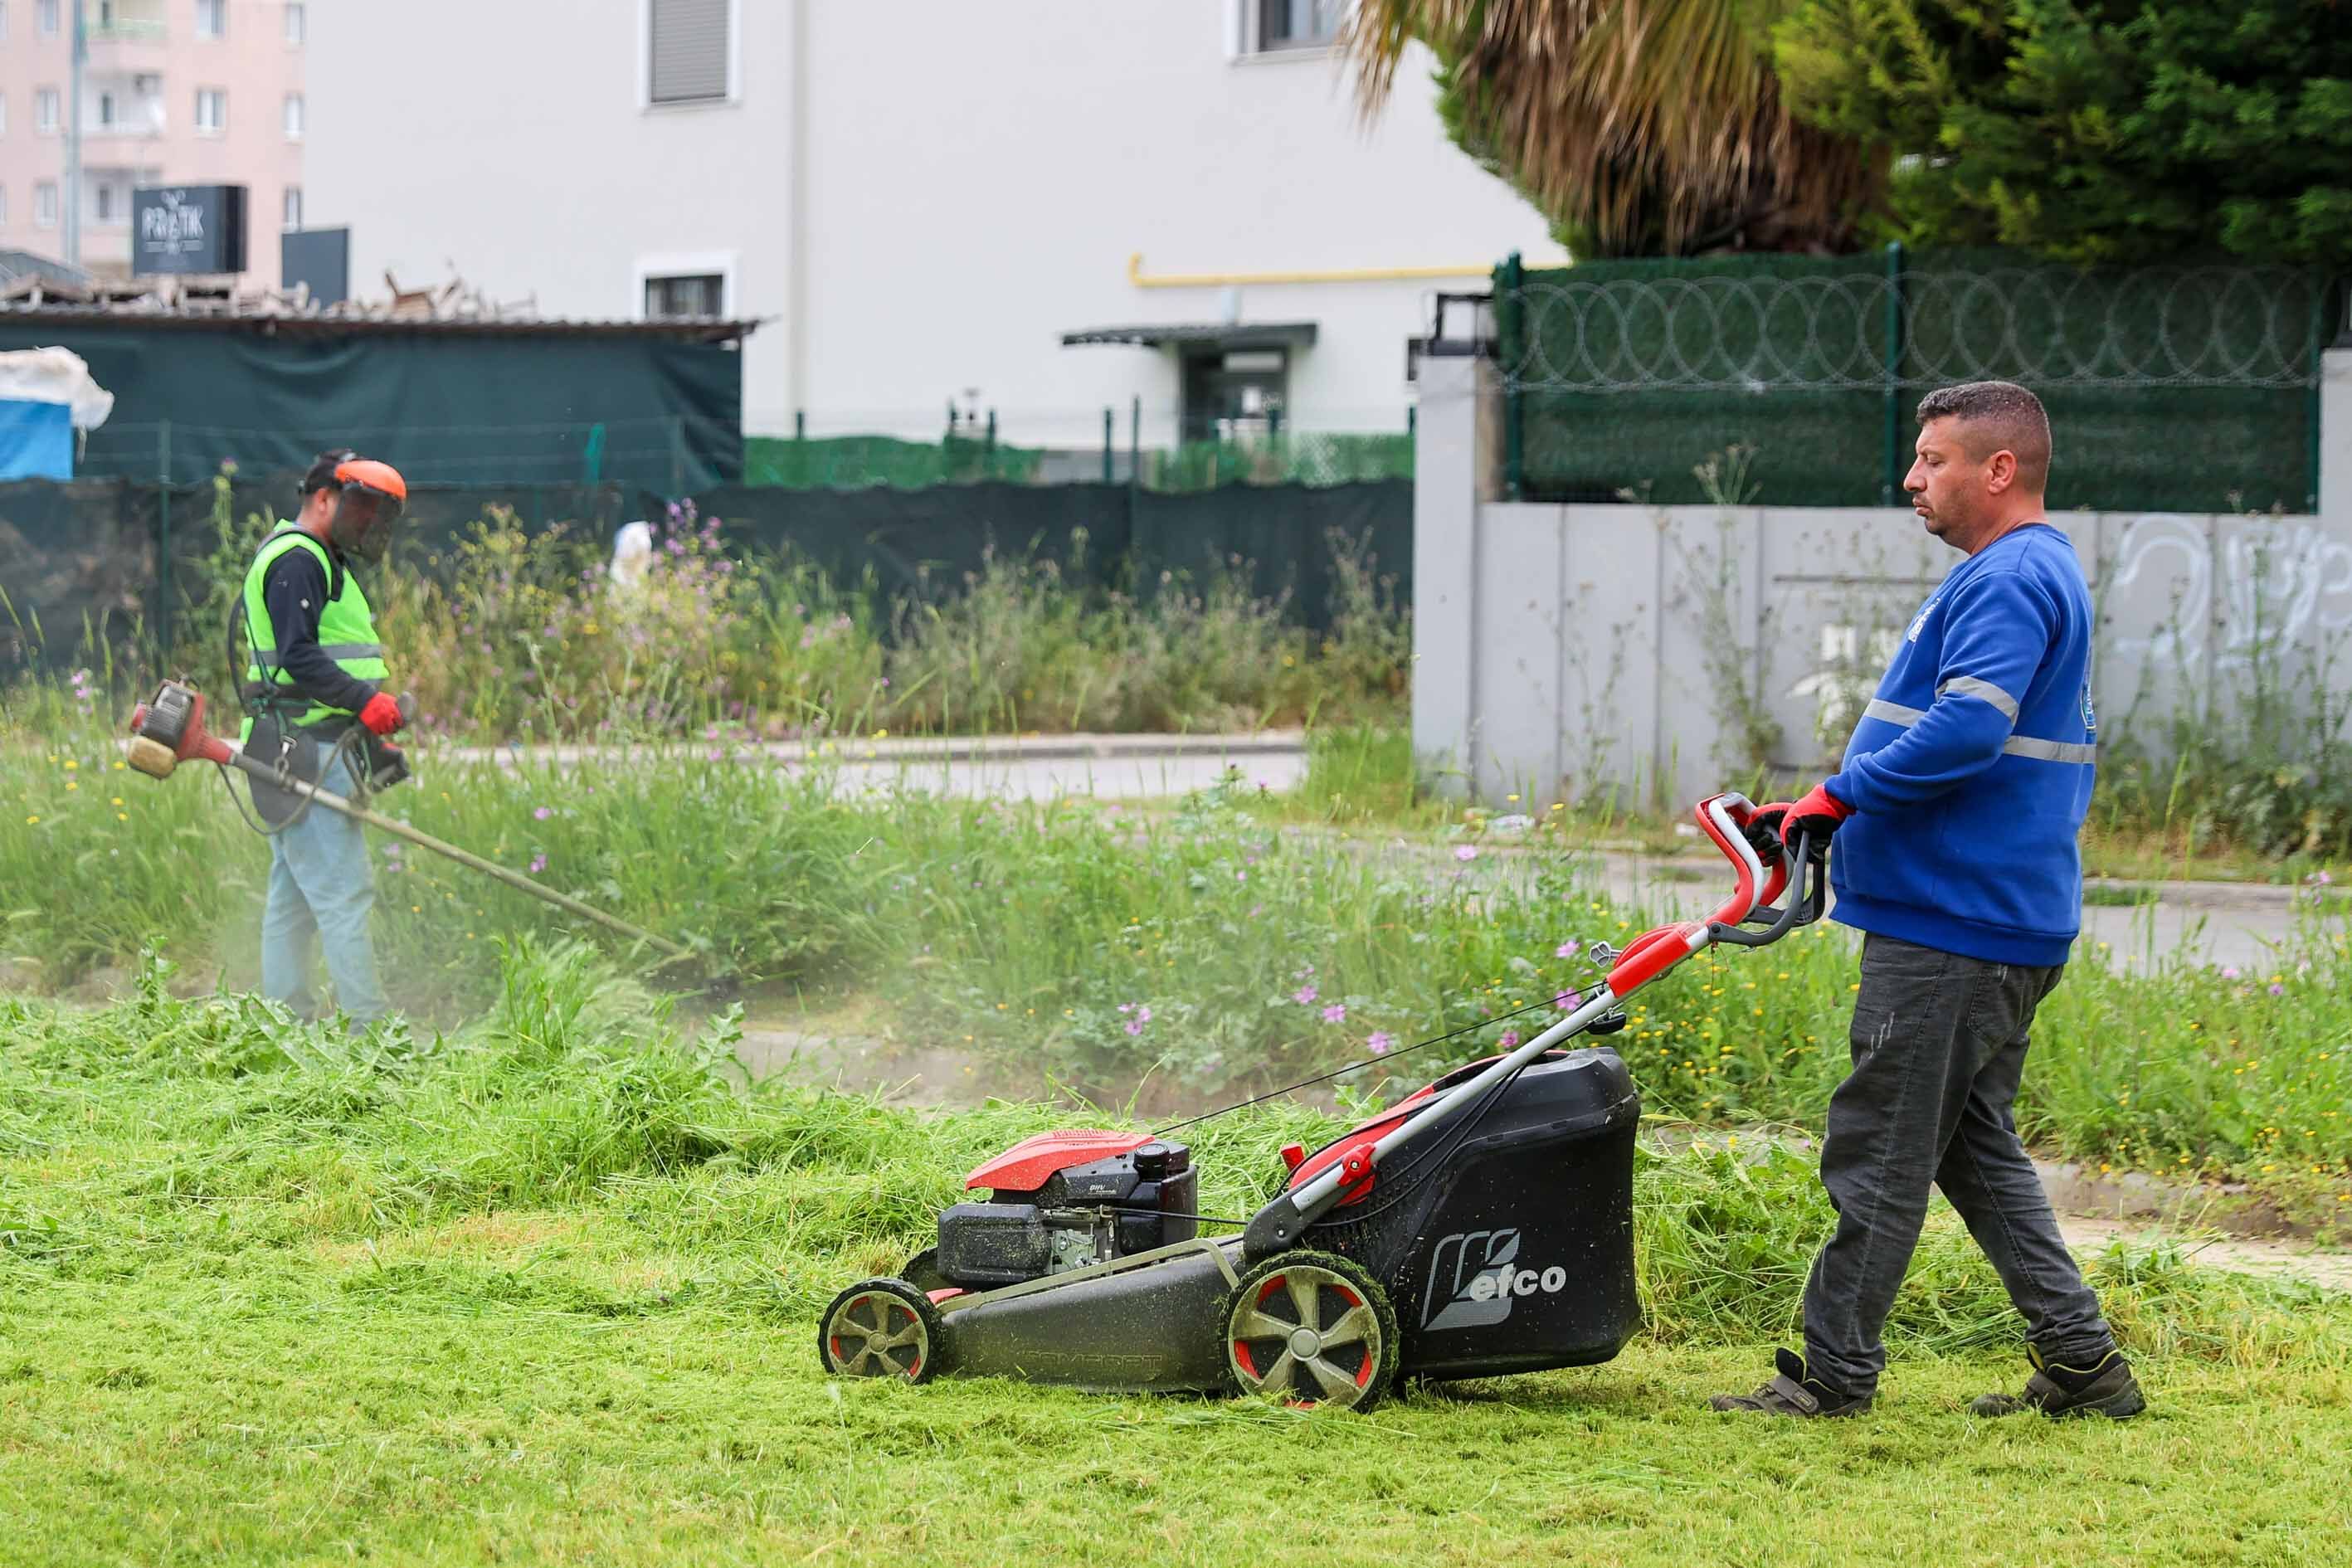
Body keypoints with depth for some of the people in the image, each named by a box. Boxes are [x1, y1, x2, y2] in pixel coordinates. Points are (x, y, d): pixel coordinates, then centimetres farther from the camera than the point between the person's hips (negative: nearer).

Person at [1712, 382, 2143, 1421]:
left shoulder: (2008, 582, -15)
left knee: (1880, 1153, -4)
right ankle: (2082, 1366, 15)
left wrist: (1844, 796, -17)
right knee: (1973, 1149, 15)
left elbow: (1965, 731, -28)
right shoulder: (2034, 575, 19)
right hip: (2006, 925, 11)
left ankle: (1834, 1375, 2)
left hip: (1948, 936, -11)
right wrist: (1849, 804, 19)